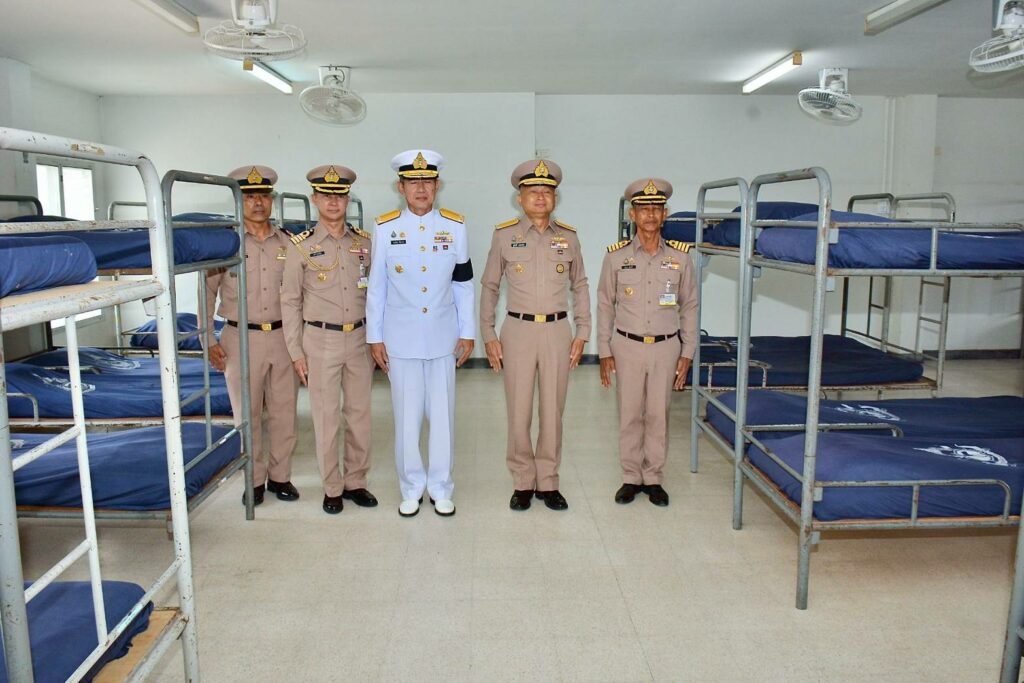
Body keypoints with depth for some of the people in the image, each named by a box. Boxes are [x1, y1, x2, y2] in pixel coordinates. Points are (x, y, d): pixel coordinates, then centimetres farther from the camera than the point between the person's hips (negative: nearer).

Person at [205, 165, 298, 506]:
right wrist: (209, 341, -5)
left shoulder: (287, 243, 6)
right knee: (247, 413, 6)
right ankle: (253, 480, 20)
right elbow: (206, 293, -1)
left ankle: (280, 475, 23)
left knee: (284, 411, 8)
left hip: (283, 337, 3)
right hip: (242, 339, -2)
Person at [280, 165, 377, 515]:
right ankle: (332, 489, 19)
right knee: (326, 417, 5)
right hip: (321, 340, -3)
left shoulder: (364, 242, 5)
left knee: (359, 413, 10)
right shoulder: (302, 246, -4)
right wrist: (296, 352, -4)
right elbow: (290, 302, -1)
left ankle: (356, 482, 24)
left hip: (360, 338, 3)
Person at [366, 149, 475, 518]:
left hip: (443, 338, 1)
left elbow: (464, 284, 6)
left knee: (442, 415, 7)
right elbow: (376, 286, 3)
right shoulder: (385, 228, -1)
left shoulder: (455, 226, 2)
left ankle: (440, 487, 22)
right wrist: (374, 337, 2)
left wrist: (467, 333, 5)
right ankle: (411, 488, 22)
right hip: (401, 339, -1)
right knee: (407, 416, 6)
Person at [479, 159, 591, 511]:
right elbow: (489, 286, 7)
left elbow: (580, 287, 13)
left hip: (558, 331, 2)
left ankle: (548, 483, 21)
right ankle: (523, 483, 18)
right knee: (519, 413, 2)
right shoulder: (504, 234, 1)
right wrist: (488, 335, 1)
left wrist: (582, 334, 7)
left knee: (553, 412, 7)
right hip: (518, 330, -1)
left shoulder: (568, 236, 6)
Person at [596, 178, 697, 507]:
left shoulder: (680, 256, 0)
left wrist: (687, 354, 3)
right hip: (627, 347, 0)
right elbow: (605, 305, 3)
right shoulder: (616, 256, -2)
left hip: (666, 347, 1)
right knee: (629, 414, 7)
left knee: (658, 415, 8)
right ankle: (631, 477, 21)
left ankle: (653, 478, 22)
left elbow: (689, 307, 6)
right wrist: (604, 352, 0)